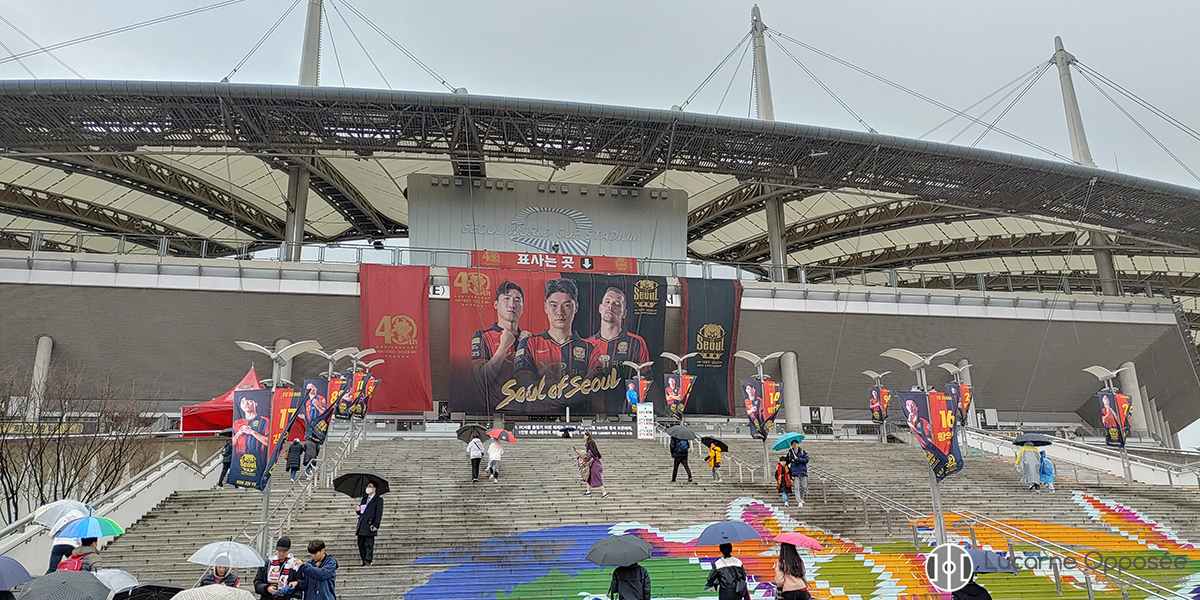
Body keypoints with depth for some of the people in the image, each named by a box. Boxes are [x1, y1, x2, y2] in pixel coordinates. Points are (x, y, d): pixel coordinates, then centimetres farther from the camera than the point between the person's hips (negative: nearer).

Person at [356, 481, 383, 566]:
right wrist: (358, 510, 1)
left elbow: (379, 514, -7)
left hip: (369, 525, -7)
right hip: (361, 526, 7)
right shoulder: (364, 499, 21)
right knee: (360, 543, 7)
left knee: (369, 544, -6)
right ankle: (364, 561, 15)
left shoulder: (378, 500, 1)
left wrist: (376, 525, -17)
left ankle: (368, 561, -1)